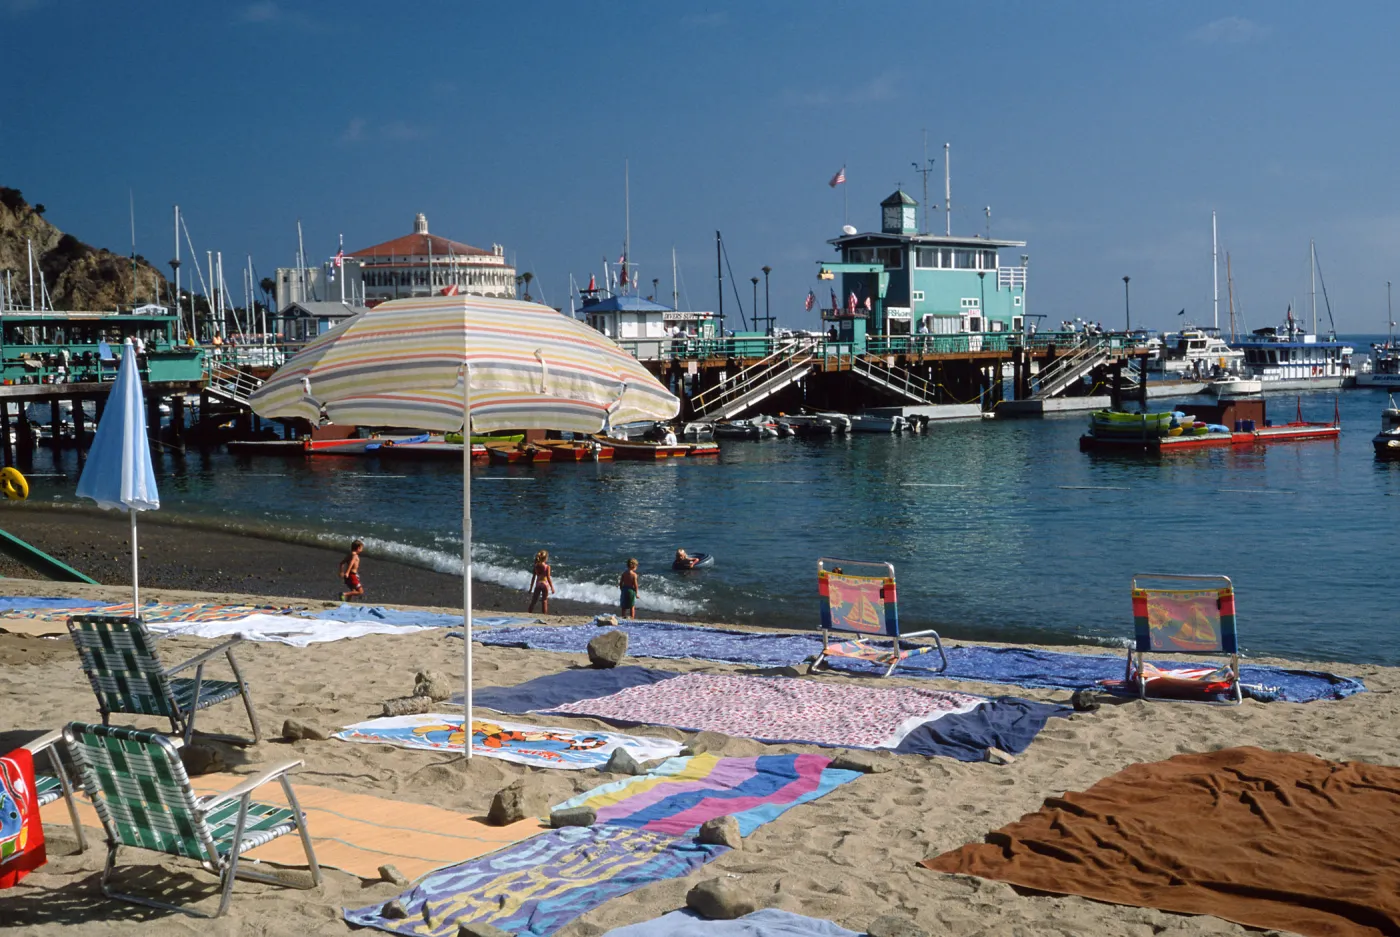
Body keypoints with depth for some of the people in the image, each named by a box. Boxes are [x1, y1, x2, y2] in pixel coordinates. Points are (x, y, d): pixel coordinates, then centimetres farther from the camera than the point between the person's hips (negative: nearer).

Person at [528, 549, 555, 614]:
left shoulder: (536, 566, -1)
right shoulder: (547, 566, -12)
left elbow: (533, 577, 4)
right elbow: (548, 577, -13)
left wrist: (531, 588, 12)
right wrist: (552, 587, -7)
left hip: (538, 584, 3)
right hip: (545, 584, -3)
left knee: (533, 601, 11)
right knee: (545, 601, 7)